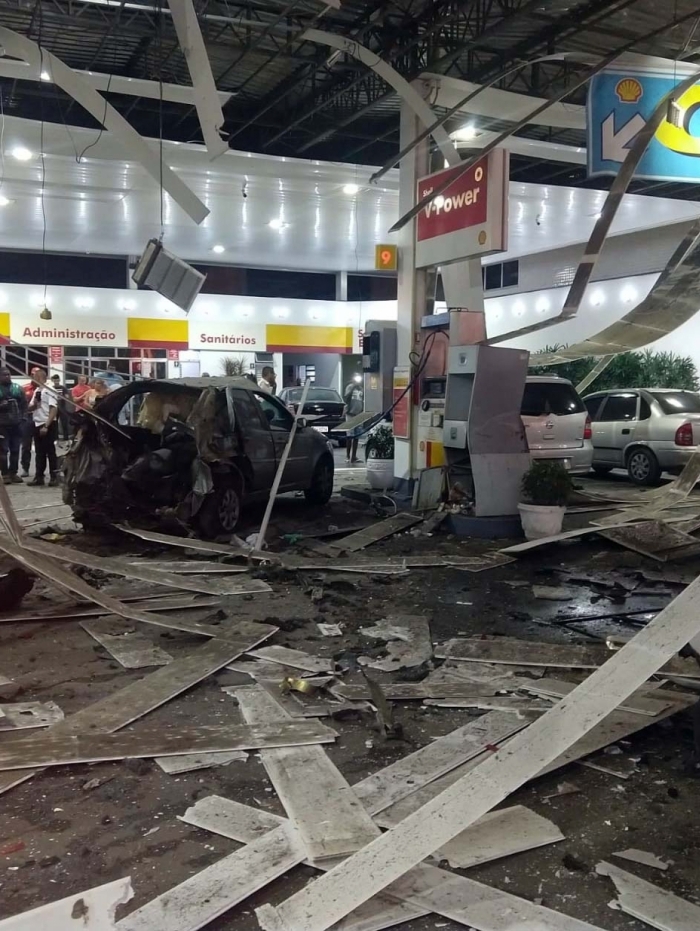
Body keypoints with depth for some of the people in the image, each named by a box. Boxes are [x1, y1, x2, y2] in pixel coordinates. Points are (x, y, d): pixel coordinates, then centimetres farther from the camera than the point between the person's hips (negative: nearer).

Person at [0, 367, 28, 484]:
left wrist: (23, 417, 3)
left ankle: (14, 473, 15)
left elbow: (24, 403, 11)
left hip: (17, 424, 3)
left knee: (15, 450, 7)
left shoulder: (17, 388, 9)